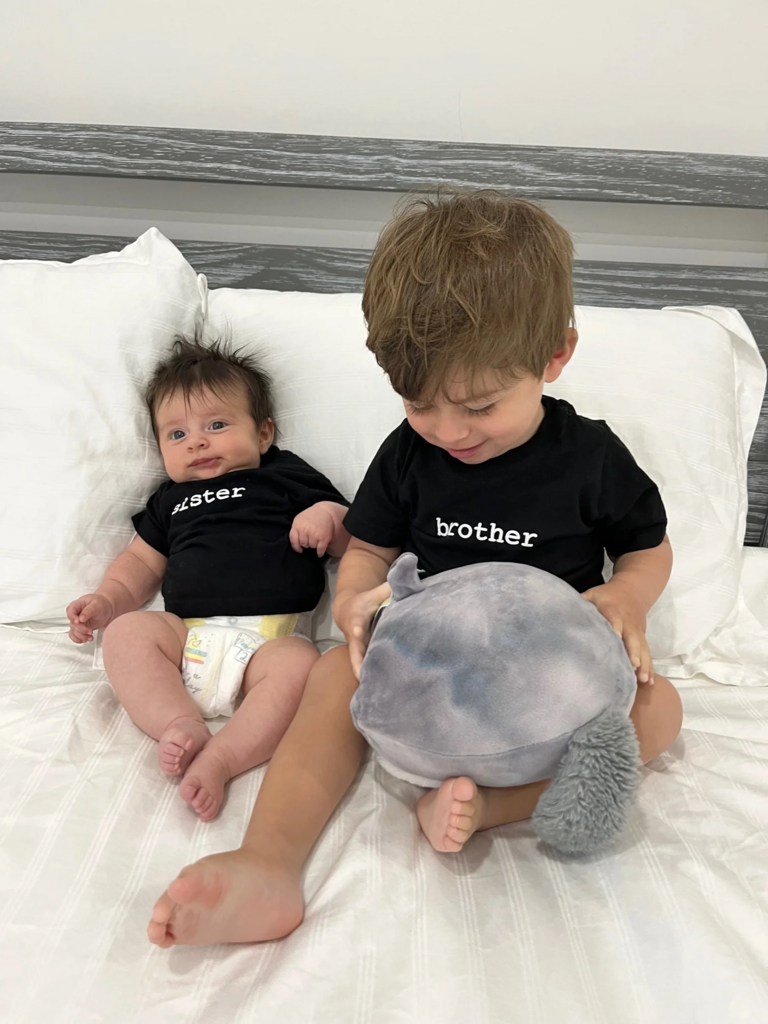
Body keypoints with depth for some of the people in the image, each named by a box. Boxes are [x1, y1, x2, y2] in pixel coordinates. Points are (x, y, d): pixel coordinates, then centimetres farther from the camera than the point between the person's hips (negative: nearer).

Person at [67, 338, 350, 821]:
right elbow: (142, 561, 31)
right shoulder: (171, 500, 28)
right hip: (187, 635, 4)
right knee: (127, 631, -22)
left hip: (272, 636, -3)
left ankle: (220, 758, -37)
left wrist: (328, 514, -9)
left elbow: (354, 541, 13)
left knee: (299, 664, -34)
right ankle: (182, 726, -28)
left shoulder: (287, 475, 16)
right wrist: (107, 599, 12)